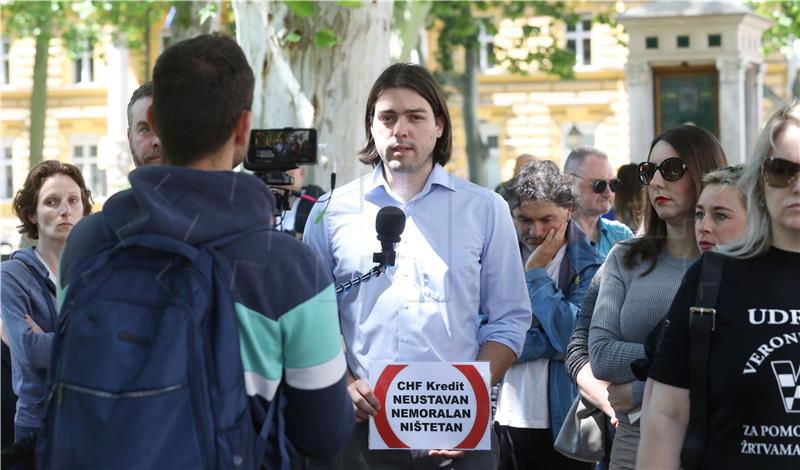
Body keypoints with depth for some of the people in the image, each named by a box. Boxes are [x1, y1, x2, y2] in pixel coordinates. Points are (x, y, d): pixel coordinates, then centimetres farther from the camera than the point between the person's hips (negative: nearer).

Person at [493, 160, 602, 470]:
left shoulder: (589, 267, -2)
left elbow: (572, 337, -16)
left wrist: (535, 272, -9)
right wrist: (549, 341, -14)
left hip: (562, 426, -2)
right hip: (503, 421, 3)